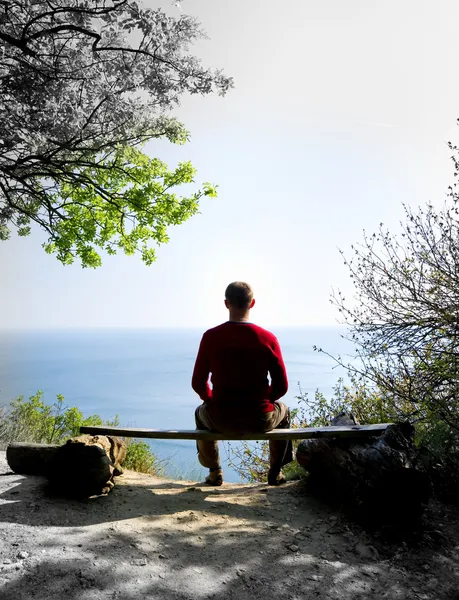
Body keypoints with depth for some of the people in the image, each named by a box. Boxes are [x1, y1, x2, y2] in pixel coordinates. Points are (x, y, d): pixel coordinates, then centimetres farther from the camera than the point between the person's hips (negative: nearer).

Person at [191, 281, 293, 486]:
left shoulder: (210, 337, -10)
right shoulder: (268, 339, -10)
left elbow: (198, 383, -4)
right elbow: (282, 386, -4)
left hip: (220, 419, 0)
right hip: (260, 420, 0)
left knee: (201, 413, 37)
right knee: (283, 411, 35)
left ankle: (214, 472, 46)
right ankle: (275, 473, 38)